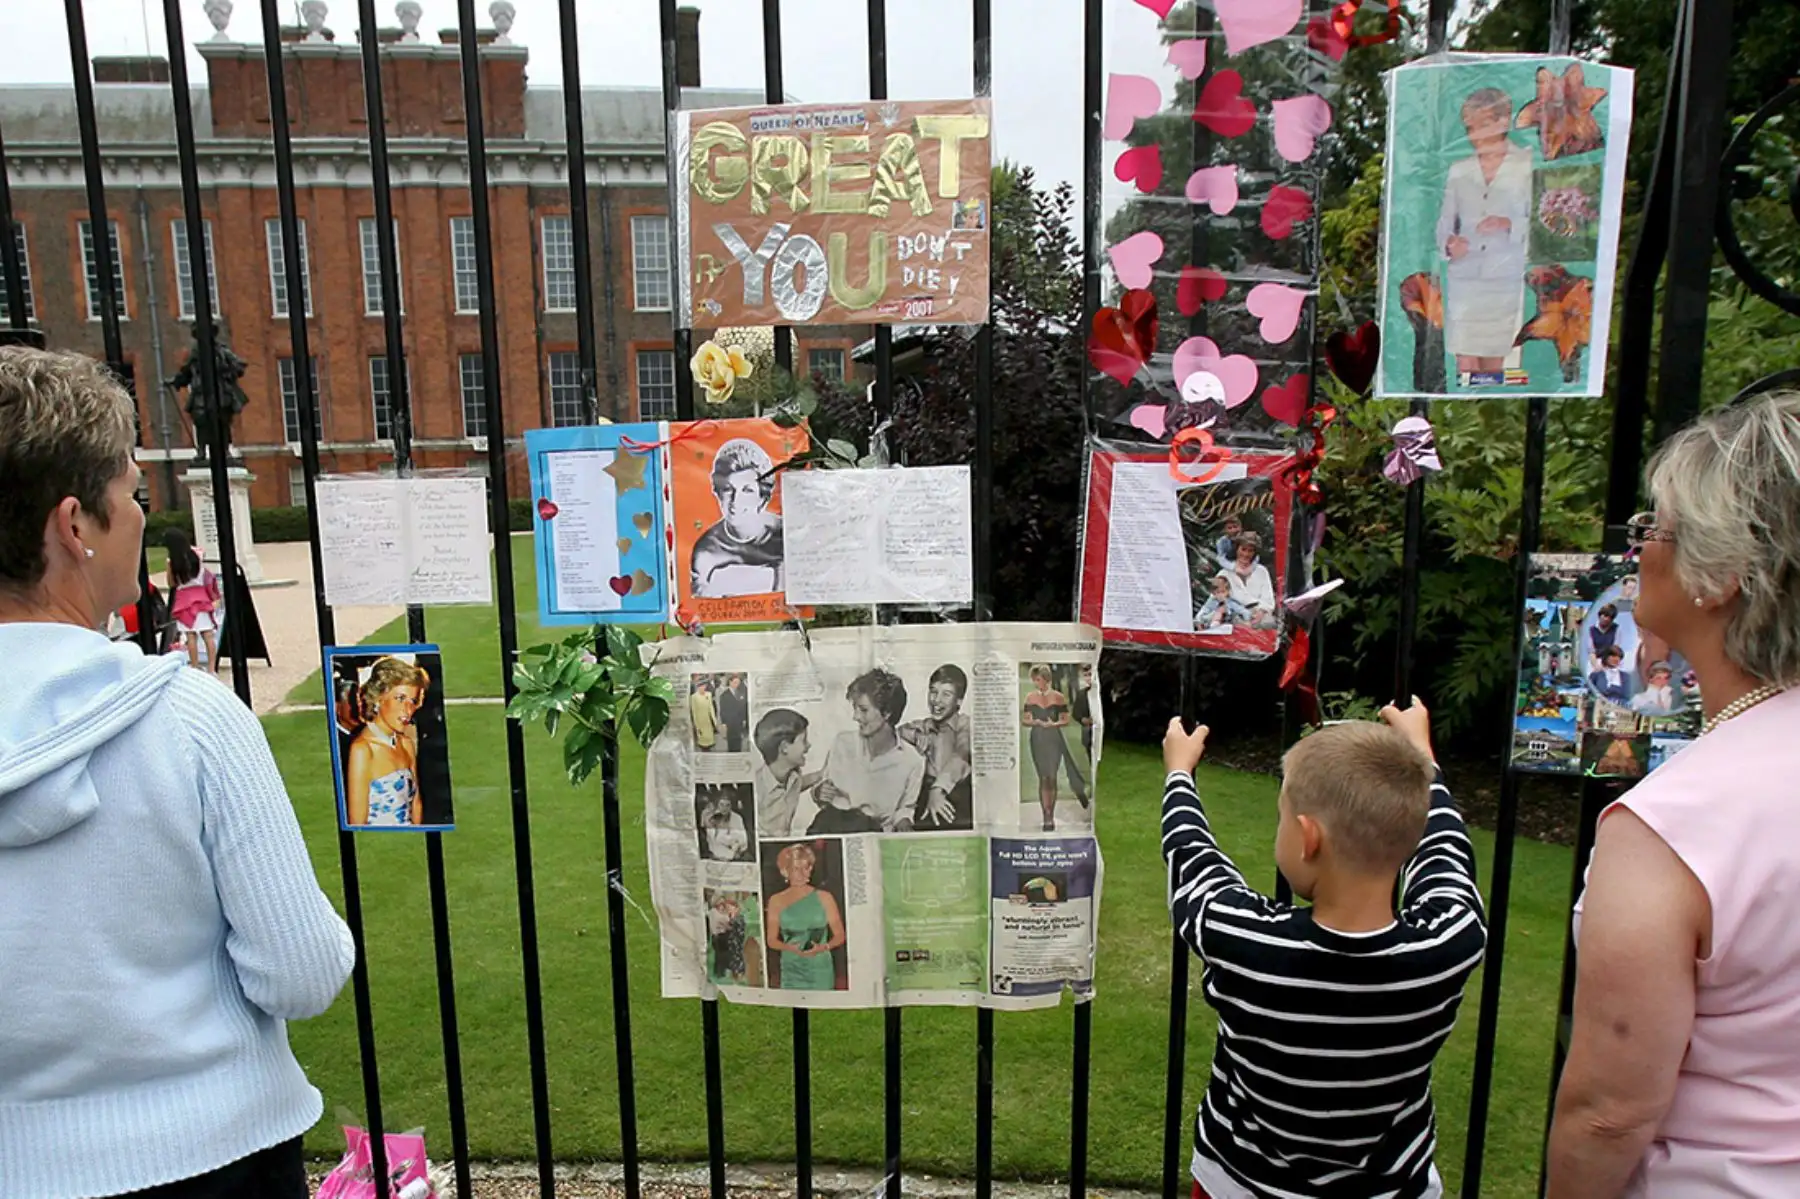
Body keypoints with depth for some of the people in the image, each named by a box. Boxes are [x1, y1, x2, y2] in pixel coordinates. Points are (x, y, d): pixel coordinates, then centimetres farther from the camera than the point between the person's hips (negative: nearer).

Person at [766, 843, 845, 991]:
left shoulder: (824, 898, 1)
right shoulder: (776, 901, 3)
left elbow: (839, 936, 4)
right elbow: (772, 940, 6)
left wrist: (824, 947, -15)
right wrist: (789, 948, -13)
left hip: (820, 969, 0)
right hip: (791, 970, 1)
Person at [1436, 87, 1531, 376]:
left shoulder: (1527, 164, 4)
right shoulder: (1458, 170, 13)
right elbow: (1445, 220, 12)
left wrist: (1509, 224, -20)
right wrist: (1448, 243, -10)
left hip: (1504, 276, -2)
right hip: (1463, 275, 2)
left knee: (1494, 362, 4)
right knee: (1464, 365, -5)